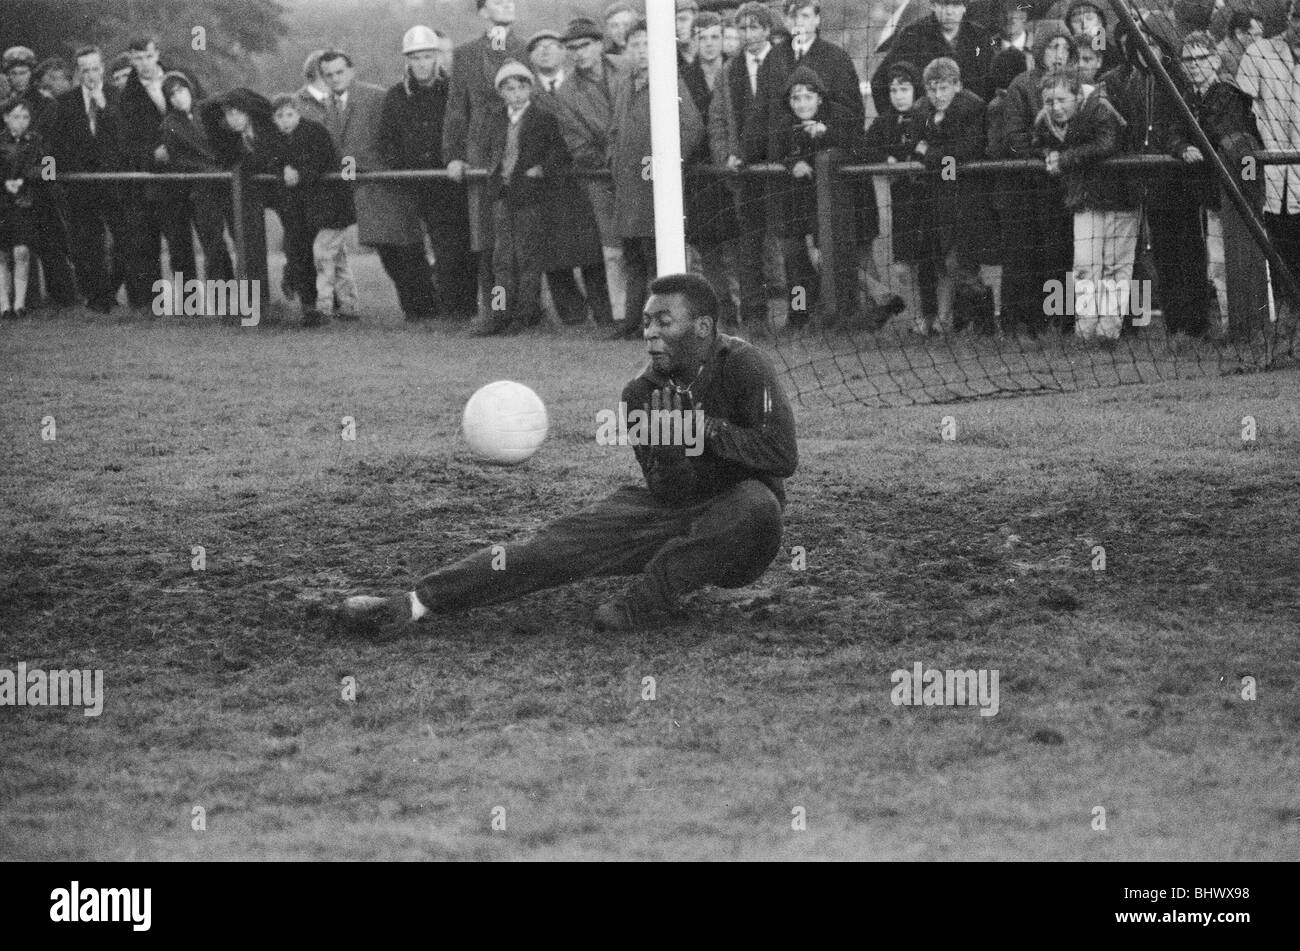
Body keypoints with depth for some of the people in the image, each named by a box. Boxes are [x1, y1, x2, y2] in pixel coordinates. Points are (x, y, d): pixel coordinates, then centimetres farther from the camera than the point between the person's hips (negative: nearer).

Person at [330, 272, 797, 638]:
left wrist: (704, 427, -23)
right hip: (673, 509, 4)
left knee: (757, 505, -39)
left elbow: (783, 456, -23)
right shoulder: (641, 394, 0)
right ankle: (416, 605, -26)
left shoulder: (743, 366, -14)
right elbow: (667, 491, -5)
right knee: (564, 538, -16)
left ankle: (647, 598, -34)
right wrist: (668, 449, -27)